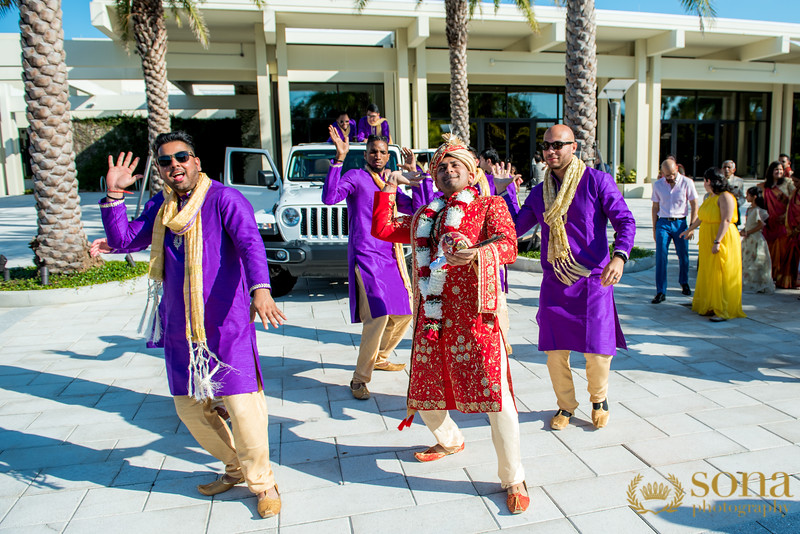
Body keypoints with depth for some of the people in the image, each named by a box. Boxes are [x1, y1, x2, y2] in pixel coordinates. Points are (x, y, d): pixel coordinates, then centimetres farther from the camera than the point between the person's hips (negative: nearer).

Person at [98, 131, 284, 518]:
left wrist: (260, 289, -41)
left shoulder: (224, 199, -10)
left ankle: (262, 483, 16)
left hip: (228, 325, -7)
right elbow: (123, 241, 10)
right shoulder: (159, 208, 11)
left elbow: (250, 243, -24)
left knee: (242, 407, -8)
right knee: (189, 406, 15)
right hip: (179, 328, 7)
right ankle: (236, 468, 37)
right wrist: (113, 196, -3)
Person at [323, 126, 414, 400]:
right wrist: (339, 159, -25)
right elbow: (330, 198, -20)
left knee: (405, 312, 13)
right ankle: (359, 379, -6)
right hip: (366, 256, -8)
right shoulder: (355, 177, -2)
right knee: (378, 315, -19)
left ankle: (379, 357, 35)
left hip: (392, 256, 8)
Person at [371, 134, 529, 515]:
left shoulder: (489, 206, 5)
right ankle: (449, 441, 47)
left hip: (474, 315, -6)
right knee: (423, 393, 17)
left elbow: (509, 247, -12)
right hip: (431, 319, 6)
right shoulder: (424, 216, 21)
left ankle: (513, 480, 9)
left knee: (494, 394, -9)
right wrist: (387, 191, 21)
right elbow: (381, 229, 27)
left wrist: (475, 253, -33)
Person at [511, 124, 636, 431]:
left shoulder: (597, 181, -4)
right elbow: (513, 229, 13)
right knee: (555, 351, 5)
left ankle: (598, 400, 31)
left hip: (593, 281, -3)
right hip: (554, 283, 4)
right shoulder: (539, 193, 10)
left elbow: (625, 221, -9)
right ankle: (566, 405, 29)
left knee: (598, 351, 0)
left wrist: (619, 256, -28)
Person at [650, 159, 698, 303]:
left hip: (680, 223, 0)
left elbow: (694, 206, 3)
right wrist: (654, 228, 8)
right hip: (663, 223, 0)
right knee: (661, 257, -9)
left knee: (683, 256, 8)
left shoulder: (687, 183, -1)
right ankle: (660, 292, -5)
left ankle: (684, 283, 35)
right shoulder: (657, 185, 4)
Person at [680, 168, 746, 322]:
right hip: (707, 240, 9)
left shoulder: (725, 197, -14)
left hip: (723, 239, -9)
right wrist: (689, 229, 38)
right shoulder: (710, 197, 14)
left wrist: (717, 241, -28)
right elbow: (701, 217, 27)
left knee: (722, 275, -5)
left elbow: (726, 221, -22)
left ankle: (724, 311, 0)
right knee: (708, 274, 12)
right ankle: (711, 307, 21)